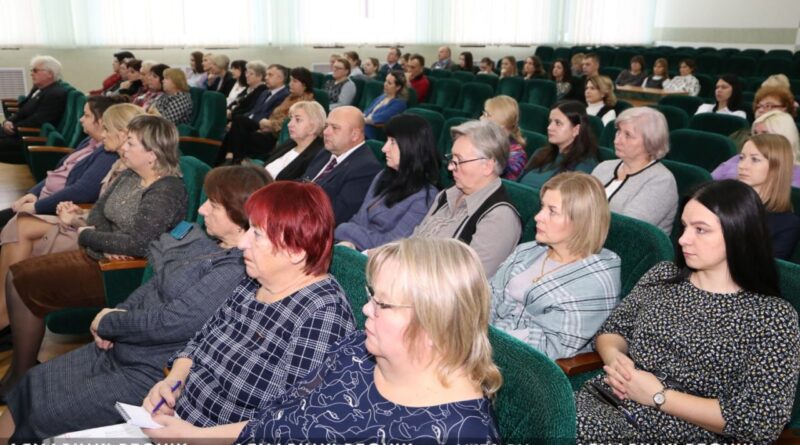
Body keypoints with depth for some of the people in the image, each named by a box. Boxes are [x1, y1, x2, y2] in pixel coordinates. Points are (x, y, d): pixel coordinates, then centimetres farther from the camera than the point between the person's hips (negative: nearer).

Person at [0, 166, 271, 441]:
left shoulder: (235, 272, -26)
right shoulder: (209, 243, 2)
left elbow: (171, 322, -26)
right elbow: (156, 285, 12)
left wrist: (108, 322, -11)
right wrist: (119, 313, -5)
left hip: (149, 374, -9)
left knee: (44, 418, -2)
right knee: (33, 384, 12)